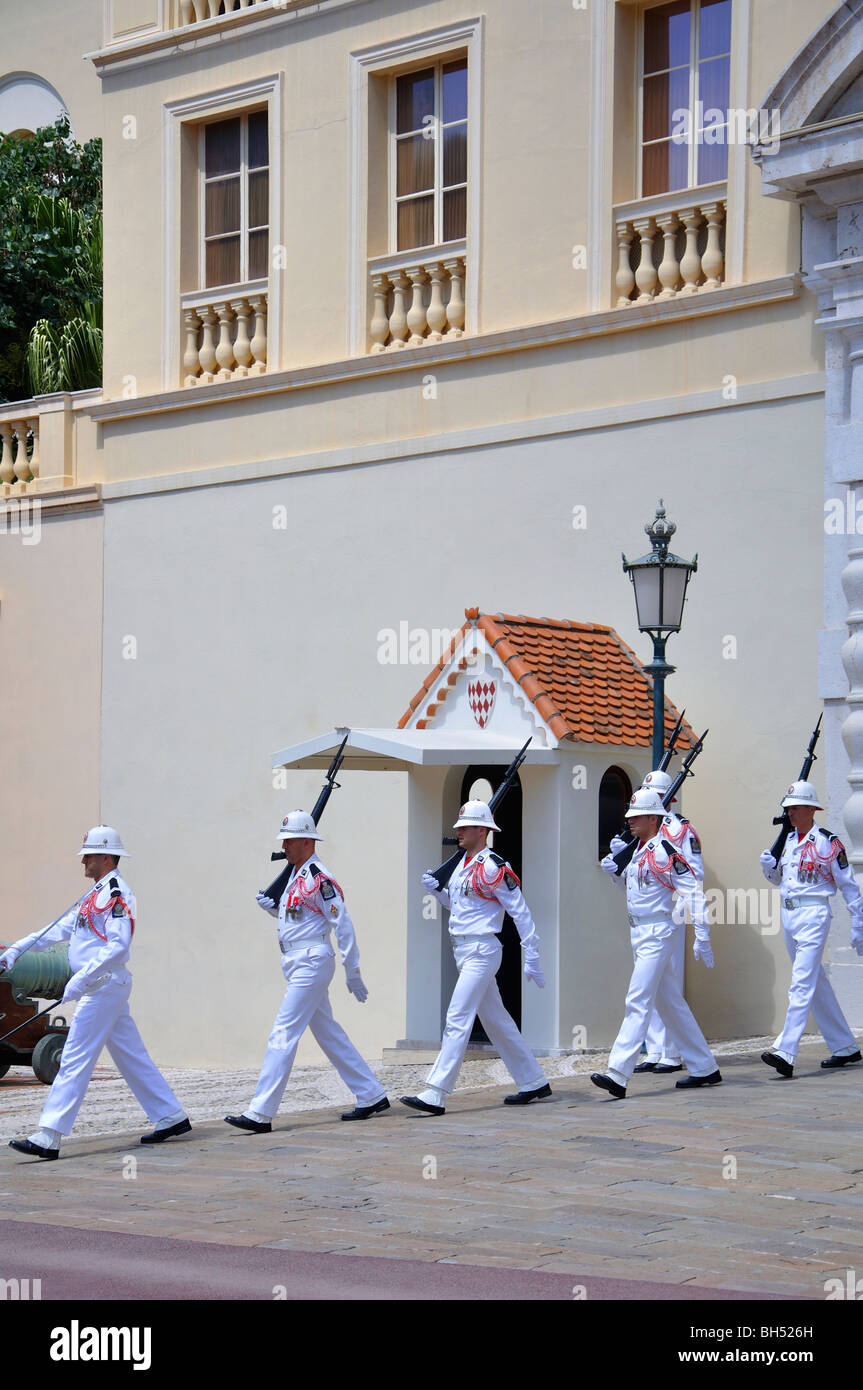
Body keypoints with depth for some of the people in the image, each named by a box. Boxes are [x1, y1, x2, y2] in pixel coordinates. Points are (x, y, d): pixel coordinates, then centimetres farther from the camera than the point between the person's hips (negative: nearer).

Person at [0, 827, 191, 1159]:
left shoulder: (116, 893, -14)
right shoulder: (97, 893, 18)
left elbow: (118, 945, -24)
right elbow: (63, 928, 21)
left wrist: (81, 979, -27)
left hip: (104, 985, -10)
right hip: (103, 986, 10)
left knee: (75, 1059, -12)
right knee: (131, 1056, 15)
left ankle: (48, 1137, -15)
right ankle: (171, 1117, 21)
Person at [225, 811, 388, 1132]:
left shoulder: (319, 878, -15)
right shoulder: (295, 874, 15)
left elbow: (343, 924, -16)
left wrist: (353, 972, -15)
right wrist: (271, 907, 6)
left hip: (312, 963, -10)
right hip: (298, 964, 10)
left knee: (283, 1033, -13)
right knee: (328, 1033, 14)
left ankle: (260, 1114, -15)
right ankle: (372, 1096, 23)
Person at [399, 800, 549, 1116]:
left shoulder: (493, 868, -15)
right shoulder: (462, 864, 13)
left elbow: (521, 913, -14)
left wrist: (532, 959, -16)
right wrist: (437, 889, 7)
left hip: (482, 952, -10)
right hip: (464, 952, 10)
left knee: (457, 1019, -14)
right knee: (495, 1020, 15)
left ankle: (435, 1095, -17)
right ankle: (534, 1082, 25)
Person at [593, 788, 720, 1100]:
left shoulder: (665, 852, -15)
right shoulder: (639, 850, 13)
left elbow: (693, 892, -18)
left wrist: (702, 938, -20)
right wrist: (615, 872, 7)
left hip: (658, 934, -10)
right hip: (640, 934, 10)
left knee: (638, 1003, -15)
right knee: (671, 1004, 14)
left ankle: (617, 1075, -20)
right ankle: (704, 1068, 23)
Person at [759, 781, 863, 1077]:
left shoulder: (828, 842, -8)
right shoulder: (788, 840, 12)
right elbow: (779, 878, 24)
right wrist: (768, 866, 1)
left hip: (813, 914, -8)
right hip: (788, 916, 8)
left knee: (801, 984, -16)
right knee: (817, 985, 14)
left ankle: (785, 1053, -25)